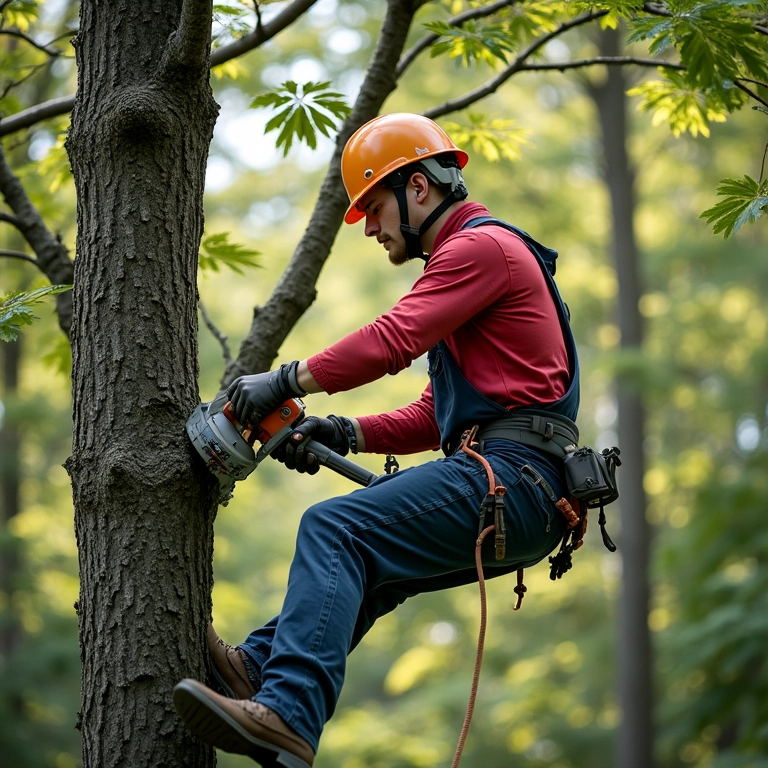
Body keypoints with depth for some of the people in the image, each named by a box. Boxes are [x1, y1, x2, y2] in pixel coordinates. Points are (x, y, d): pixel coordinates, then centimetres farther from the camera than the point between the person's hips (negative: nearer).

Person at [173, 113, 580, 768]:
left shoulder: (482, 246, -4)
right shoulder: (465, 258, 29)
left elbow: (393, 340, -18)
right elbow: (436, 416, 26)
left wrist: (286, 382, -11)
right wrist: (343, 434, 12)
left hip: (511, 479, -11)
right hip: (515, 497, 11)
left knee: (335, 530, -22)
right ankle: (260, 664, 16)